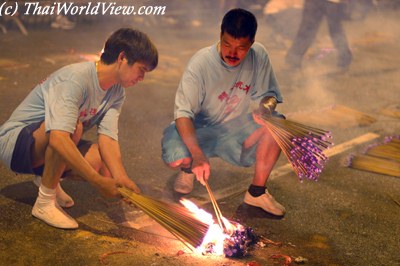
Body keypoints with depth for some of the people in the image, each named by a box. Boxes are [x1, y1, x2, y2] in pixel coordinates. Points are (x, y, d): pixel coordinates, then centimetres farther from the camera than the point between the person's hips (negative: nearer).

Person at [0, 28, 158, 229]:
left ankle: (48, 178, 13)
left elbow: (107, 138, -14)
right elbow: (58, 139, -42)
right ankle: (45, 203, -18)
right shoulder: (76, 80, -30)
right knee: (73, 127, -36)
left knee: (108, 169, -14)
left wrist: (122, 180, -30)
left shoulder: (117, 92, -3)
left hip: (47, 150, 8)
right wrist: (98, 181, -42)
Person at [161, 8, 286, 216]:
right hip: (198, 129, -3)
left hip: (235, 129, 3)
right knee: (175, 157, -32)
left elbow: (267, 94, 1)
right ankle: (189, 168, 10)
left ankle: (257, 192, -8)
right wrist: (197, 154, -42)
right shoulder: (201, 63, -24)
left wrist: (266, 106, -26)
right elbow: (183, 113, -27)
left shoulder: (259, 55, -12)